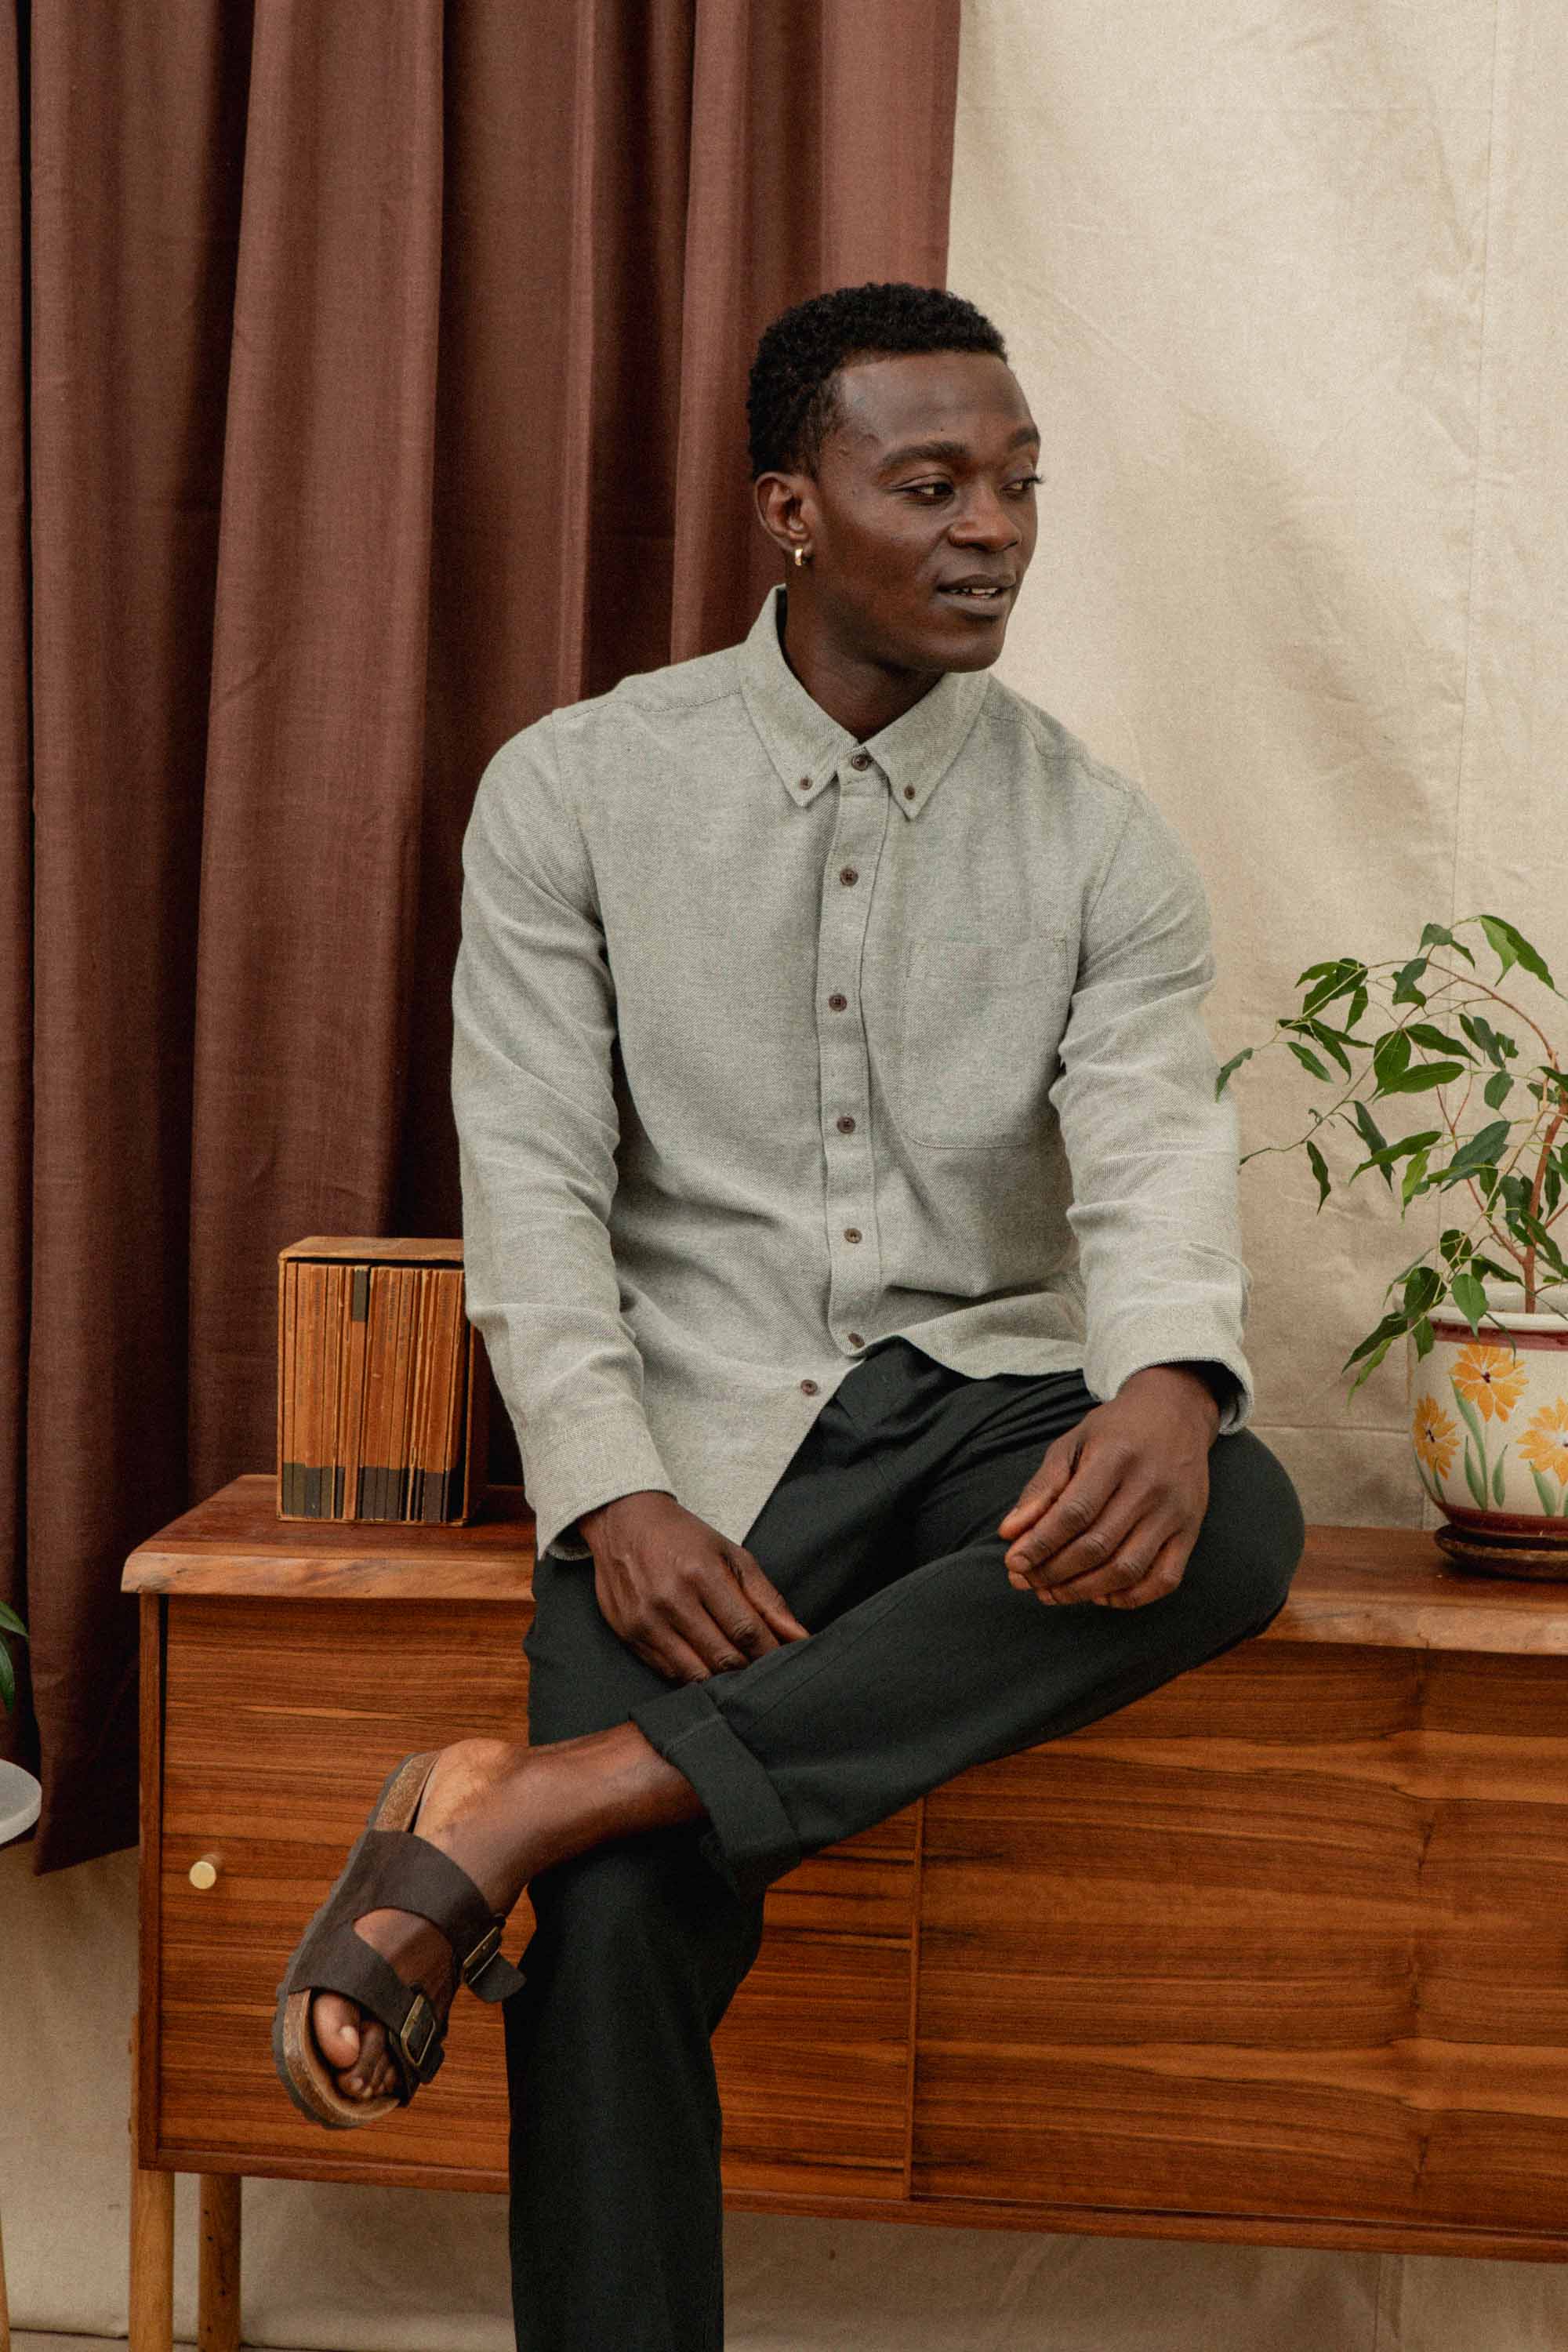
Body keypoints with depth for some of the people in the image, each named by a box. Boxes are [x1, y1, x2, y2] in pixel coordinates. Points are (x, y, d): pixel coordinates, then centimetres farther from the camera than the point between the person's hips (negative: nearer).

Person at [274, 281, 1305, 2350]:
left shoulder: (1102, 842, 5)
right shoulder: (575, 792, 2)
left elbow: (1155, 1157, -8)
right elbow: (533, 1183, -3)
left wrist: (1168, 1392, -33)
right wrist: (611, 1501, -19)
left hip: (988, 1403, 2)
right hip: (701, 1424, -2)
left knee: (1236, 1523, -32)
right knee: (626, 1916, -27)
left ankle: (526, 1798, -32)